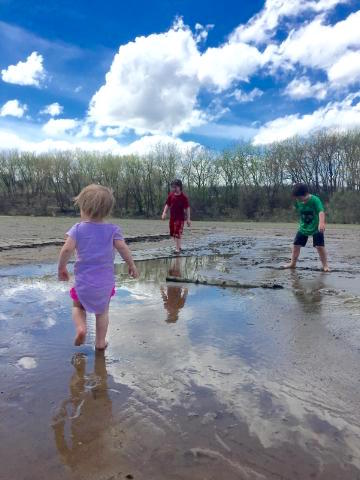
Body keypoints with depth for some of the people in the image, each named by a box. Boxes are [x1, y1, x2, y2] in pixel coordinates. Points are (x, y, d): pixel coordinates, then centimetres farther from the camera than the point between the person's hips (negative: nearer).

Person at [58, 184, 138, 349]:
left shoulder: (78, 229, -7)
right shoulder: (112, 229, -4)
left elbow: (67, 249, -15)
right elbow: (123, 248, -10)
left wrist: (61, 268, -1)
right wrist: (132, 266, 3)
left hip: (84, 281, -1)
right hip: (106, 281, 1)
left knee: (78, 306, 25)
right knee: (102, 311, 22)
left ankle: (81, 328, 2)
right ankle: (100, 341, 25)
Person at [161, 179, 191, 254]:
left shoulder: (183, 197, -11)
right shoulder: (171, 195, 4)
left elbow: (187, 208, -9)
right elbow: (167, 205, 12)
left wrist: (188, 219, -10)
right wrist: (164, 212, -2)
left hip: (180, 218, -6)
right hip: (172, 217, 6)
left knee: (177, 233, -11)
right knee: (173, 233, 14)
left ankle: (177, 249, -6)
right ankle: (178, 246, 31)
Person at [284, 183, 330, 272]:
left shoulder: (315, 200, -22)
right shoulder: (298, 202, -5)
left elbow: (321, 211, -36)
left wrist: (321, 223, -52)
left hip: (316, 228, -5)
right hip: (303, 228, 5)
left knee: (320, 246, -9)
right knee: (296, 245, 4)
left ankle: (325, 265, 6)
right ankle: (293, 263, 19)